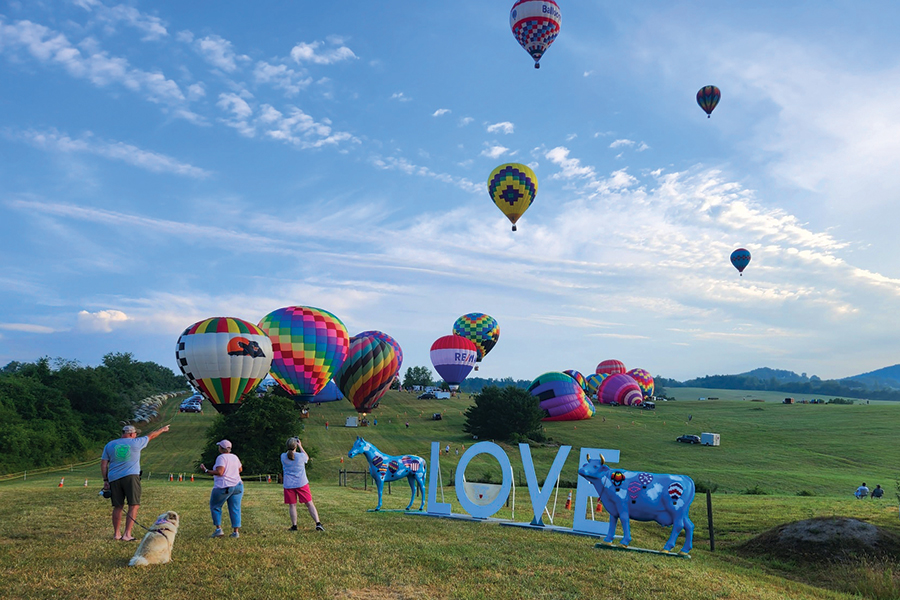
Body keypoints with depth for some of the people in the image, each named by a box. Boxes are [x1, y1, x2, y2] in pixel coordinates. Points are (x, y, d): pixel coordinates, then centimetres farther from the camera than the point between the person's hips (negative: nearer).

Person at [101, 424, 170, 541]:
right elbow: (151, 435, 19)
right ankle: (127, 534, -11)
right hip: (131, 477, -5)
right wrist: (162, 430, 36)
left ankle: (116, 533, 20)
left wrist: (105, 480, 13)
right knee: (134, 506, -3)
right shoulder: (136, 443, 4)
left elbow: (103, 464, 10)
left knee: (118, 507, 14)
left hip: (114, 478, 5)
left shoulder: (109, 445, 12)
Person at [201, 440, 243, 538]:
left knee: (215, 507, 12)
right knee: (235, 509, 7)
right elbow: (240, 469, 24)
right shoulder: (235, 457, 11)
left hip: (223, 487, -6)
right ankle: (236, 531, 4)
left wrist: (206, 470, -14)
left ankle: (219, 529, 6)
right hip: (238, 486, 6)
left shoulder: (221, 457, -11)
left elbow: (219, 472, -20)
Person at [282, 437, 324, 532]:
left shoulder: (283, 456, -6)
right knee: (309, 503, 3)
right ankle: (318, 523, -1)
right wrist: (300, 446, 13)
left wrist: (290, 448, 15)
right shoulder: (301, 456, -10)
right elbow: (307, 458, 14)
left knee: (292, 505, 9)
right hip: (302, 484, -1)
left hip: (288, 485, 1)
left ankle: (294, 526, 12)